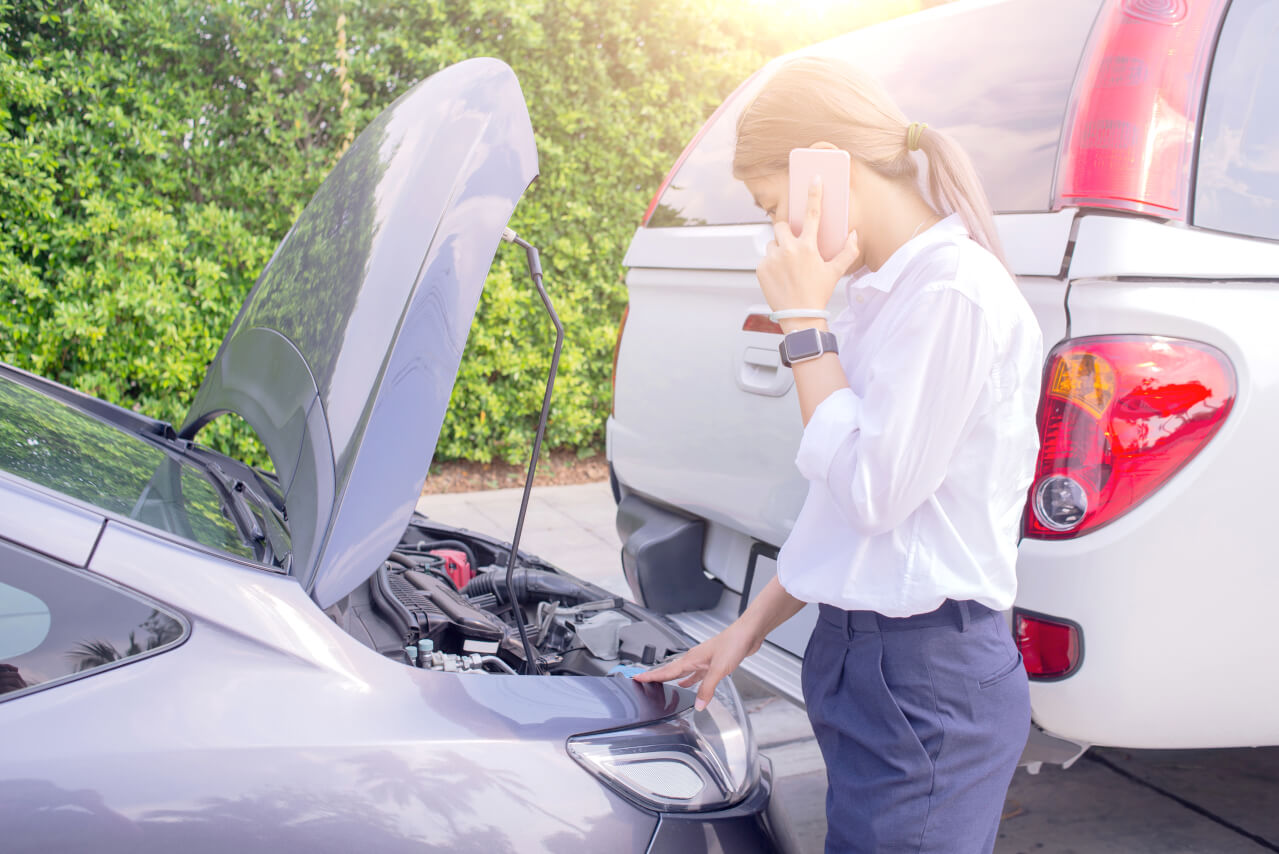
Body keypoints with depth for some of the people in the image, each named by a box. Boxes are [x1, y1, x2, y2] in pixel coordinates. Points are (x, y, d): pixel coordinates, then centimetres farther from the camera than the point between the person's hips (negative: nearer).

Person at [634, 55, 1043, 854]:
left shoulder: (955, 292, -18)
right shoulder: (887, 293, 12)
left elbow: (872, 491, -20)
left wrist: (805, 322, -14)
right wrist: (752, 626, 18)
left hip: (928, 687, -9)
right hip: (867, 654, 9)